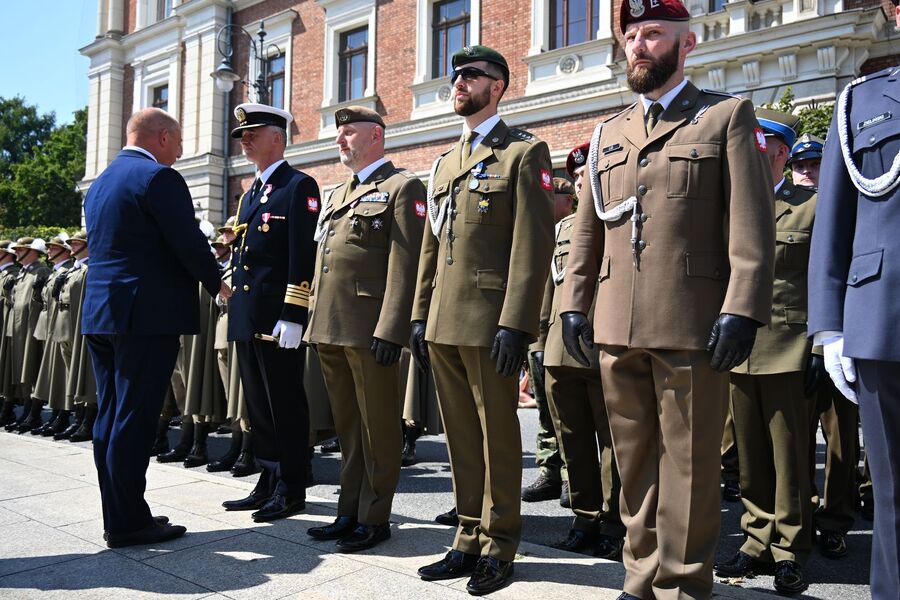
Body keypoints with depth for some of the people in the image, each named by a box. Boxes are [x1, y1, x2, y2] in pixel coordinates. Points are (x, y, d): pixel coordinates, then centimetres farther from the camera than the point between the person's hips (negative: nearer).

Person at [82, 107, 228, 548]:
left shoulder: (99, 184, 19)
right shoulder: (158, 177, -10)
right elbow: (189, 242, -15)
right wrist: (217, 284, 2)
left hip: (100, 313, 9)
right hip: (146, 315, -9)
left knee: (110, 417, 11)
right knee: (133, 420, -4)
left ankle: (119, 516, 19)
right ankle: (128, 523, 3)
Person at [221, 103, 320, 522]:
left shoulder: (299, 186, -7)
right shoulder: (250, 193, 20)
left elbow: (303, 257, -15)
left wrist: (291, 316, -21)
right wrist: (235, 309, 19)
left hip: (277, 320, -9)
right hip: (247, 319, 9)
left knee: (286, 405, 0)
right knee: (258, 405, 14)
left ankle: (291, 490, 10)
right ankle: (268, 483, 25)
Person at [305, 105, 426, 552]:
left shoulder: (401, 187, -3)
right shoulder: (338, 193, 23)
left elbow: (404, 264, -13)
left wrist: (390, 330, -21)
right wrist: (315, 320, 15)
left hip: (369, 330, -8)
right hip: (330, 330, 9)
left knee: (378, 427, 2)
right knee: (347, 426, 15)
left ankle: (374, 518, 13)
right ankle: (350, 511, 26)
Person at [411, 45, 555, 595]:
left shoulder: (525, 152, -1)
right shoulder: (444, 163, 20)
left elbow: (533, 244, -11)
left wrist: (514, 324, -19)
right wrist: (421, 316, 13)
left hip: (491, 321, -7)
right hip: (444, 323, 7)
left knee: (499, 436, 3)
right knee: (461, 436, 12)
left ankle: (499, 546, 16)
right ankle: (470, 538, 24)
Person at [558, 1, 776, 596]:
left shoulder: (728, 116, 4)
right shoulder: (608, 133, 18)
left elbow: (753, 224, -5)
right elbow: (587, 230, 17)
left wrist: (741, 309, -14)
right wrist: (574, 303, 9)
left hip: (691, 326, -5)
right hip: (618, 327, 5)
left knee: (688, 464, 2)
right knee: (635, 460, 12)